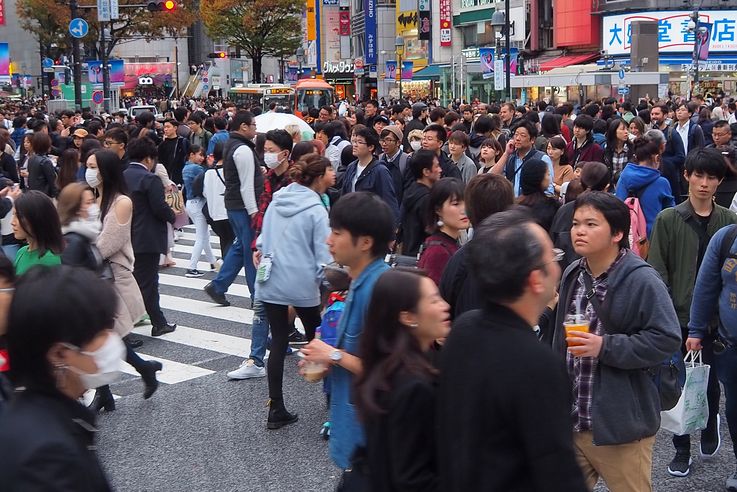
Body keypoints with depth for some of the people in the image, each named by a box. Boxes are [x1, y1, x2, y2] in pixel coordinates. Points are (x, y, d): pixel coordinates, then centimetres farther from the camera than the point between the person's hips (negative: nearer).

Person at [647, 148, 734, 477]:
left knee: (710, 381, 8)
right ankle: (682, 449, 20)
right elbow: (658, 272, -4)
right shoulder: (668, 220, -3)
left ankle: (709, 430, 36)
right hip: (678, 315, -1)